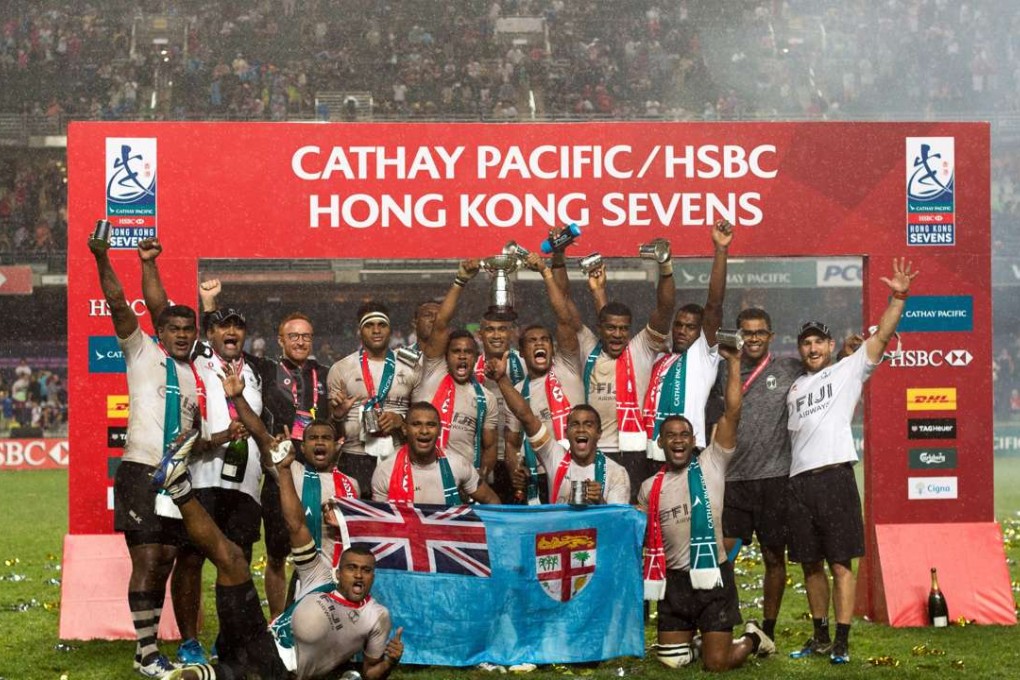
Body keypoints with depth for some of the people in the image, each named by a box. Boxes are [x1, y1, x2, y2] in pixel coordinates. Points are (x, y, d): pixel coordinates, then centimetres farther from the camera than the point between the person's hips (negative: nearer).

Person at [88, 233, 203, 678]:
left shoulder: (196, 375, 15)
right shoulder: (142, 354, 0)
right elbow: (117, 304, -12)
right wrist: (102, 259, -23)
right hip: (142, 472, -6)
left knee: (164, 566, 8)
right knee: (147, 562, -9)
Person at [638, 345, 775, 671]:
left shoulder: (711, 465, -2)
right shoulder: (650, 487, 9)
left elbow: (732, 412, -11)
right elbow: (641, 536, 15)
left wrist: (734, 363, -14)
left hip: (713, 576, -4)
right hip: (674, 580, 4)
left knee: (717, 664, -4)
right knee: (671, 660, 5)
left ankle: (752, 639, 28)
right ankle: (704, 640, 37)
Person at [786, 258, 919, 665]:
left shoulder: (848, 371, 7)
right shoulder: (794, 387, 21)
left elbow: (882, 336, -4)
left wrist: (898, 298, -16)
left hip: (834, 475, -5)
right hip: (798, 480, 5)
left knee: (840, 563, -5)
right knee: (810, 565, 10)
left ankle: (842, 642, -4)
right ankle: (820, 638, 19)